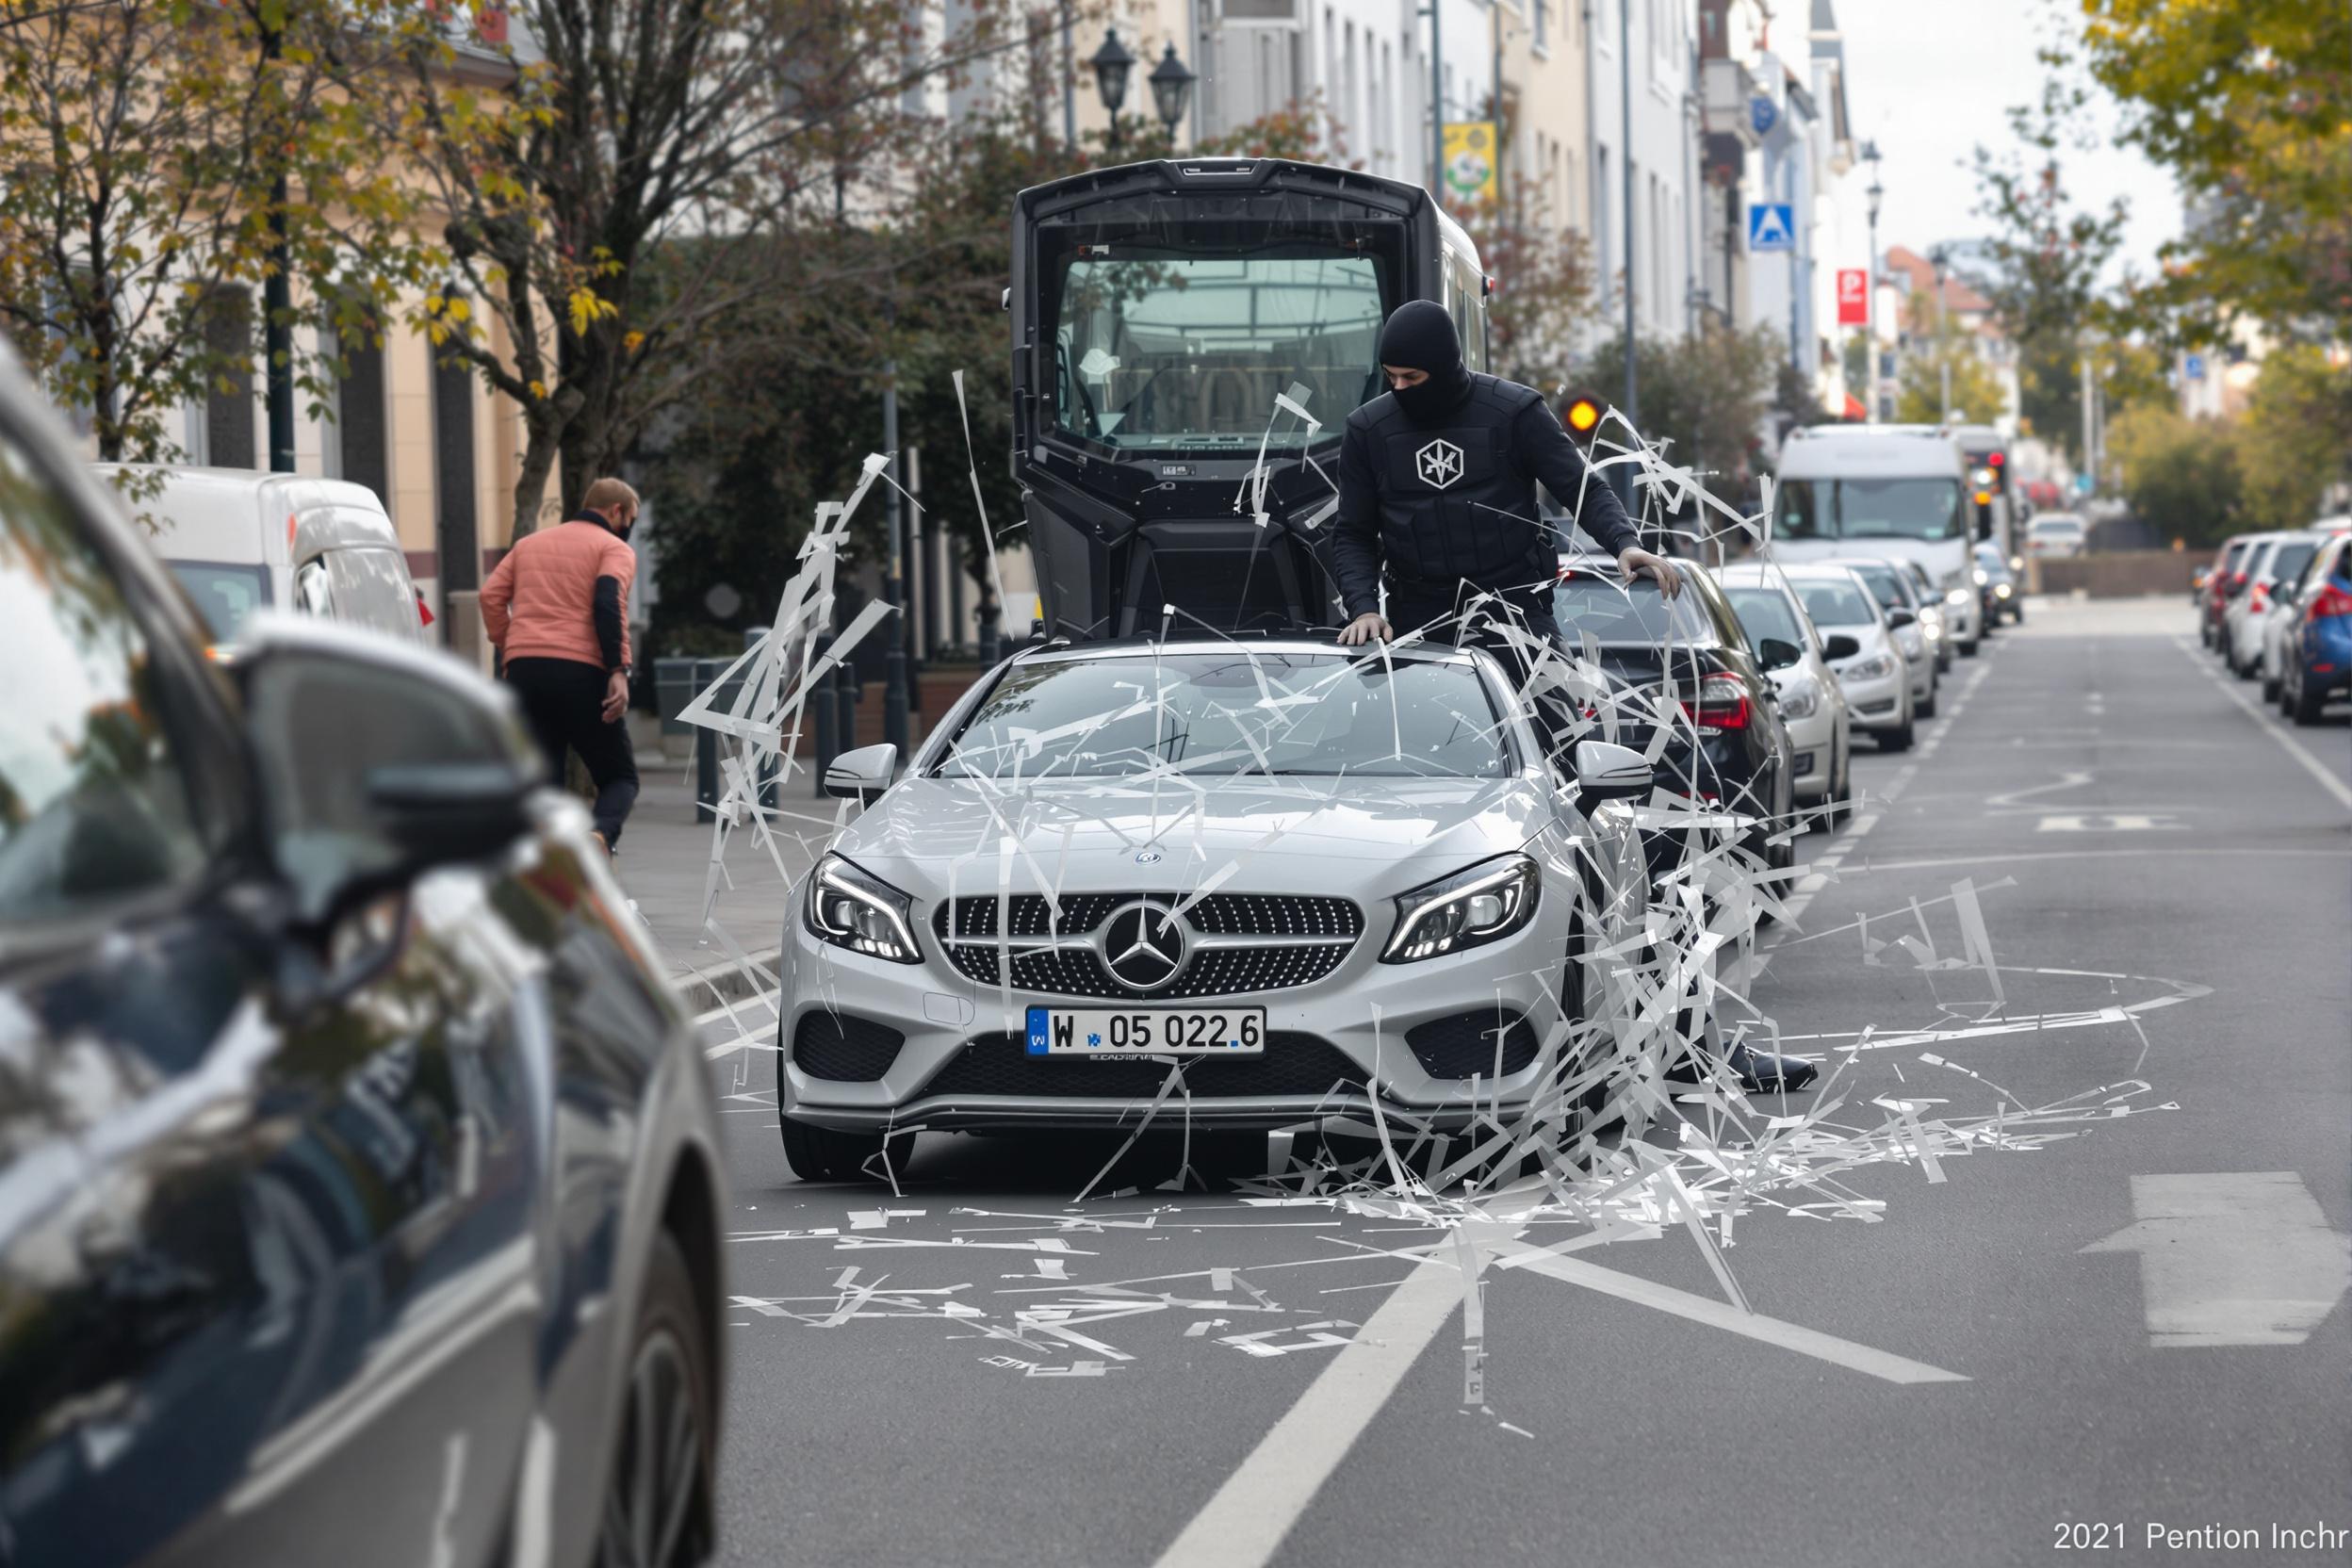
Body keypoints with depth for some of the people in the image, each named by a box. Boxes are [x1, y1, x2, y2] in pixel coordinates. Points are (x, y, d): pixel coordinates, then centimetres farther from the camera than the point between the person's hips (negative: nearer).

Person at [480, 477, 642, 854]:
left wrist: (507, 649, 17)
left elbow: (491, 596, 12)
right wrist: (619, 671, -17)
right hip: (582, 671, -4)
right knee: (619, 776, 8)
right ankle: (602, 834, -24)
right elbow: (609, 603, -11)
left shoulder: (530, 543, 24)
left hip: (524, 670, 4)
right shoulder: (614, 548, 7)